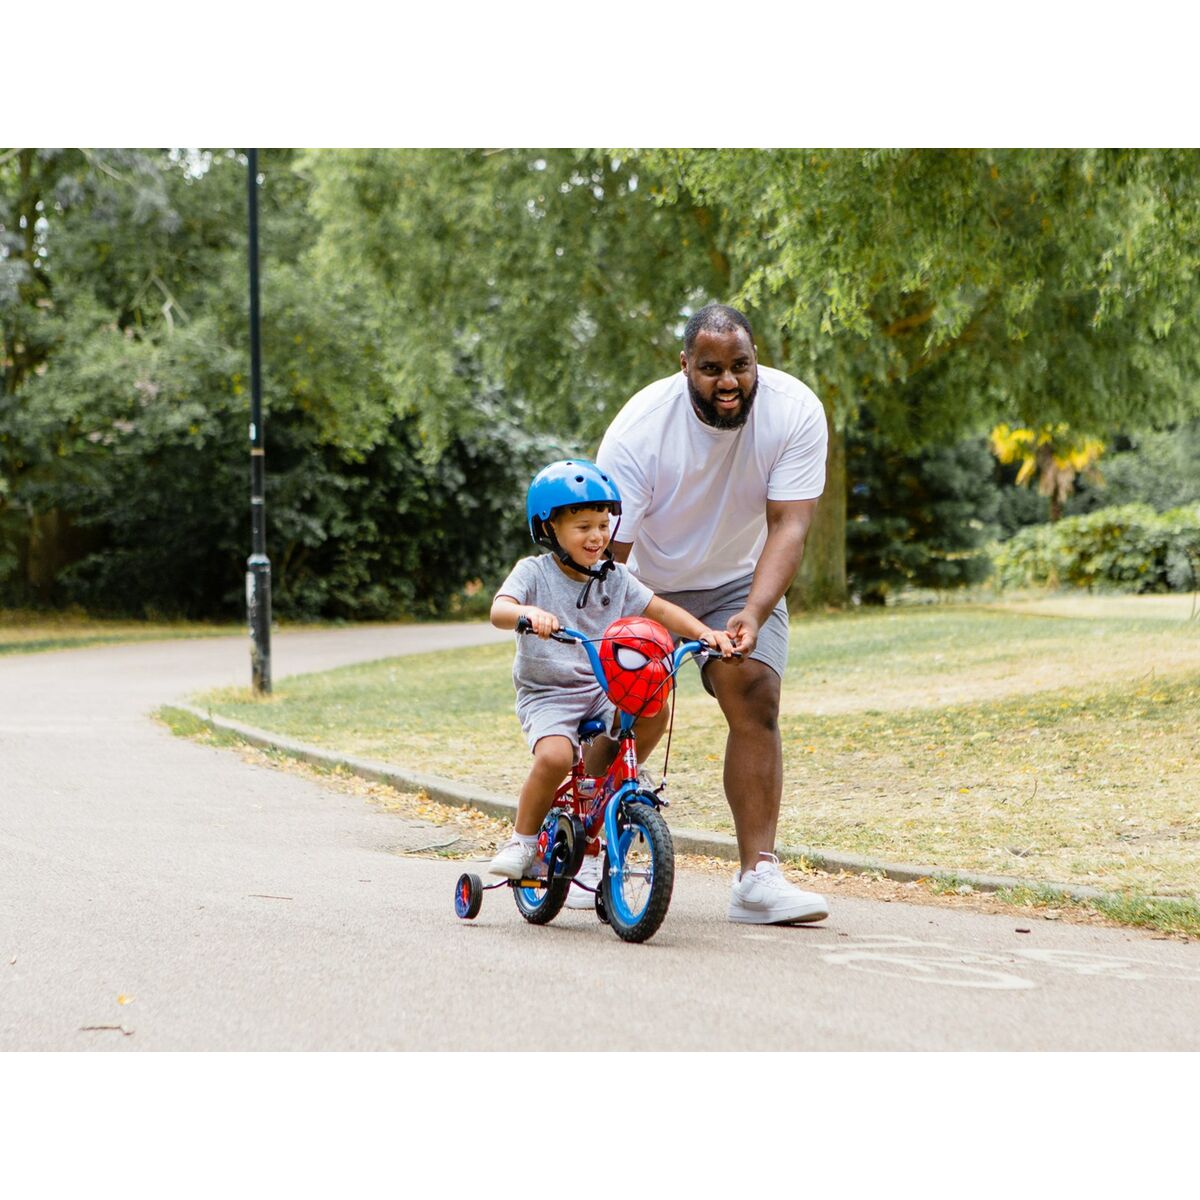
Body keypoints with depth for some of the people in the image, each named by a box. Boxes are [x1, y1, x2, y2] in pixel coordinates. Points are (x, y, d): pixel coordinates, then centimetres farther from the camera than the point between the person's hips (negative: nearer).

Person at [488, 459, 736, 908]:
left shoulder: (614, 578, 9)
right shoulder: (534, 572, -4)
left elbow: (660, 609, 7)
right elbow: (499, 610, -21)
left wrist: (705, 632, -11)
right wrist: (530, 613, -44)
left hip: (603, 690, 4)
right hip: (546, 693, -4)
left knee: (654, 711, -25)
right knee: (555, 756, -32)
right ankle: (522, 840, -7)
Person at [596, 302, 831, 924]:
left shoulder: (795, 411, -23)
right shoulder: (640, 427, -27)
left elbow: (789, 525, -26)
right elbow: (607, 550, -27)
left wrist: (753, 614, -41)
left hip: (739, 580, 1)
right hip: (646, 585, -1)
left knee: (755, 697, -18)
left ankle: (757, 875, -19)